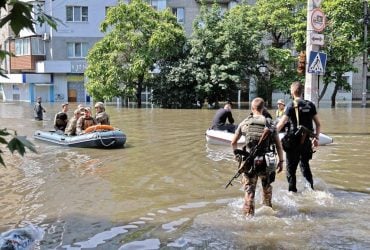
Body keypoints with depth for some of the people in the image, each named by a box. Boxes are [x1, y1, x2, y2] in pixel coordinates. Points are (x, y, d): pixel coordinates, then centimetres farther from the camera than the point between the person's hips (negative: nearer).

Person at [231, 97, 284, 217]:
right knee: (267, 187, 24)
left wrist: (236, 153, 25)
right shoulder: (269, 123, -3)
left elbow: (233, 142, 9)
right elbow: (278, 145, -2)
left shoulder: (244, 123, 0)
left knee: (249, 190, 8)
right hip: (266, 162, 1)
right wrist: (281, 161, 7)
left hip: (250, 162, -1)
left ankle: (249, 215, 10)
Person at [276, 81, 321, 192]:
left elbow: (281, 124, -16)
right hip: (306, 141, 5)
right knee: (305, 166, 20)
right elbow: (318, 124, 8)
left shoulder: (291, 105, -10)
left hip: (294, 142, -5)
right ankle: (311, 188, 20)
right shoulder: (310, 105, 5)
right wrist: (316, 138, 19)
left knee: (291, 168, 6)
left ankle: (292, 191, 9)